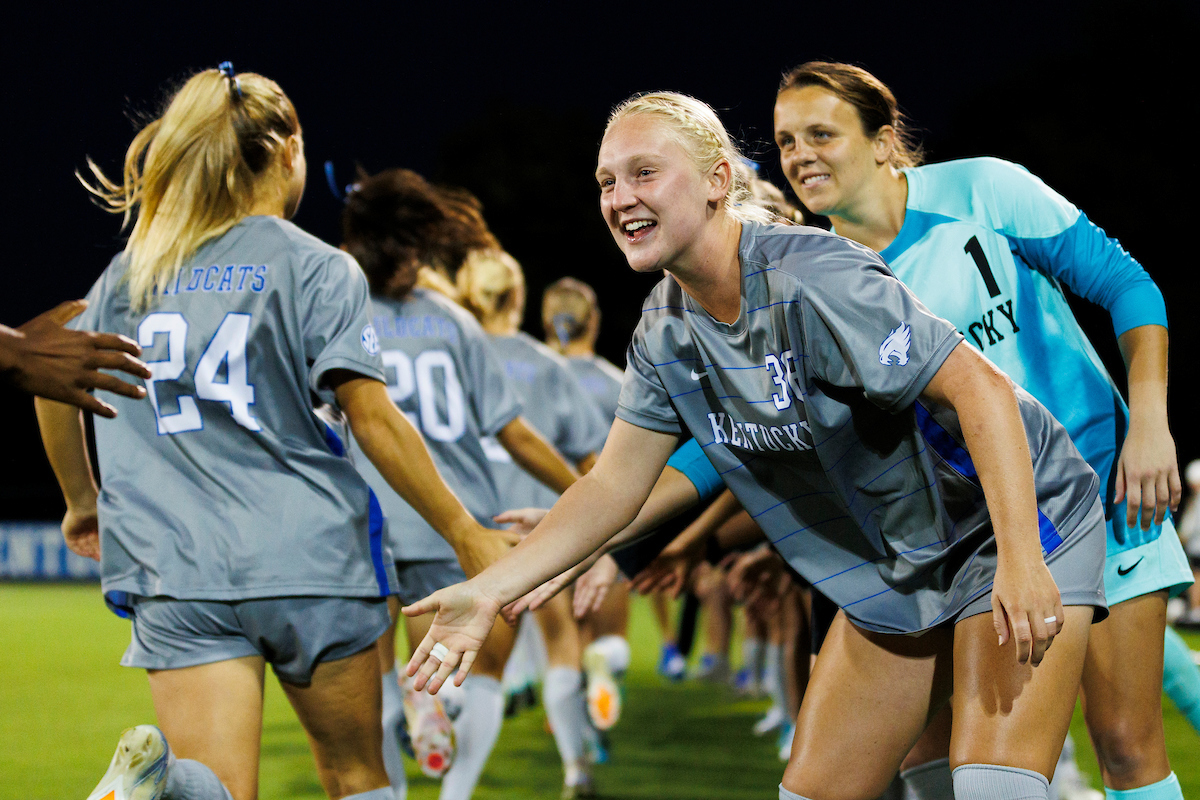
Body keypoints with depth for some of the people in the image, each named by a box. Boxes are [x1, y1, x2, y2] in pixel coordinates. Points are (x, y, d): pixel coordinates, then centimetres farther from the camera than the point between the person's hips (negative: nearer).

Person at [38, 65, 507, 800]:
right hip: (310, 558, -2)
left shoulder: (133, 271, 13)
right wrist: (468, 537, -4)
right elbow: (374, 418, -9)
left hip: (178, 569, 3)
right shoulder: (318, 269, -1)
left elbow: (50, 380, 21)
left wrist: (82, 501, 36)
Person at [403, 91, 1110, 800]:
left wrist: (1020, 561, -37)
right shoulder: (666, 334, -1)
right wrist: (492, 590, -4)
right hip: (890, 572, 8)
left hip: (1019, 527, -8)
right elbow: (614, 486, 6)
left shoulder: (813, 283, -26)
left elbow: (984, 390, -29)